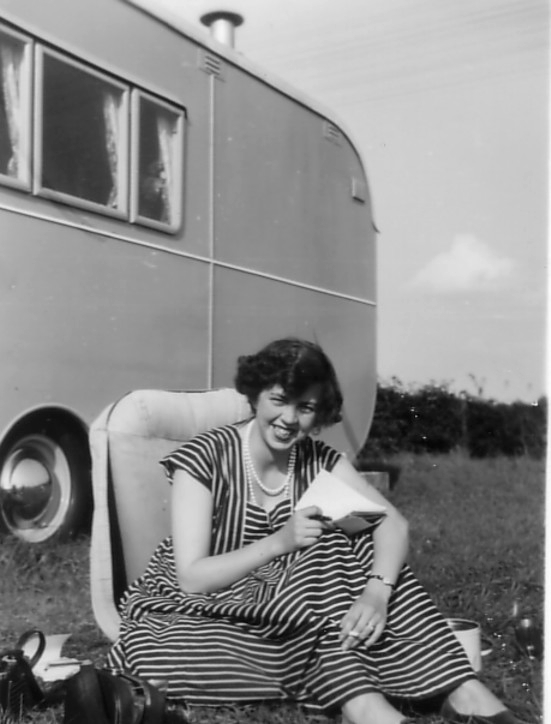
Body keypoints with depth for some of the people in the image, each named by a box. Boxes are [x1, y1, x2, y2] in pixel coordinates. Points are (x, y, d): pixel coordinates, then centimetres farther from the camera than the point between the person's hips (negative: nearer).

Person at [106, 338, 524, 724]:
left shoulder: (318, 461, -2)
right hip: (201, 611, -5)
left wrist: (377, 591, -34)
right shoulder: (204, 460, -16)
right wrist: (279, 542, -33)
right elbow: (192, 578, -21)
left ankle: (462, 690, -24)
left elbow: (394, 523, -14)